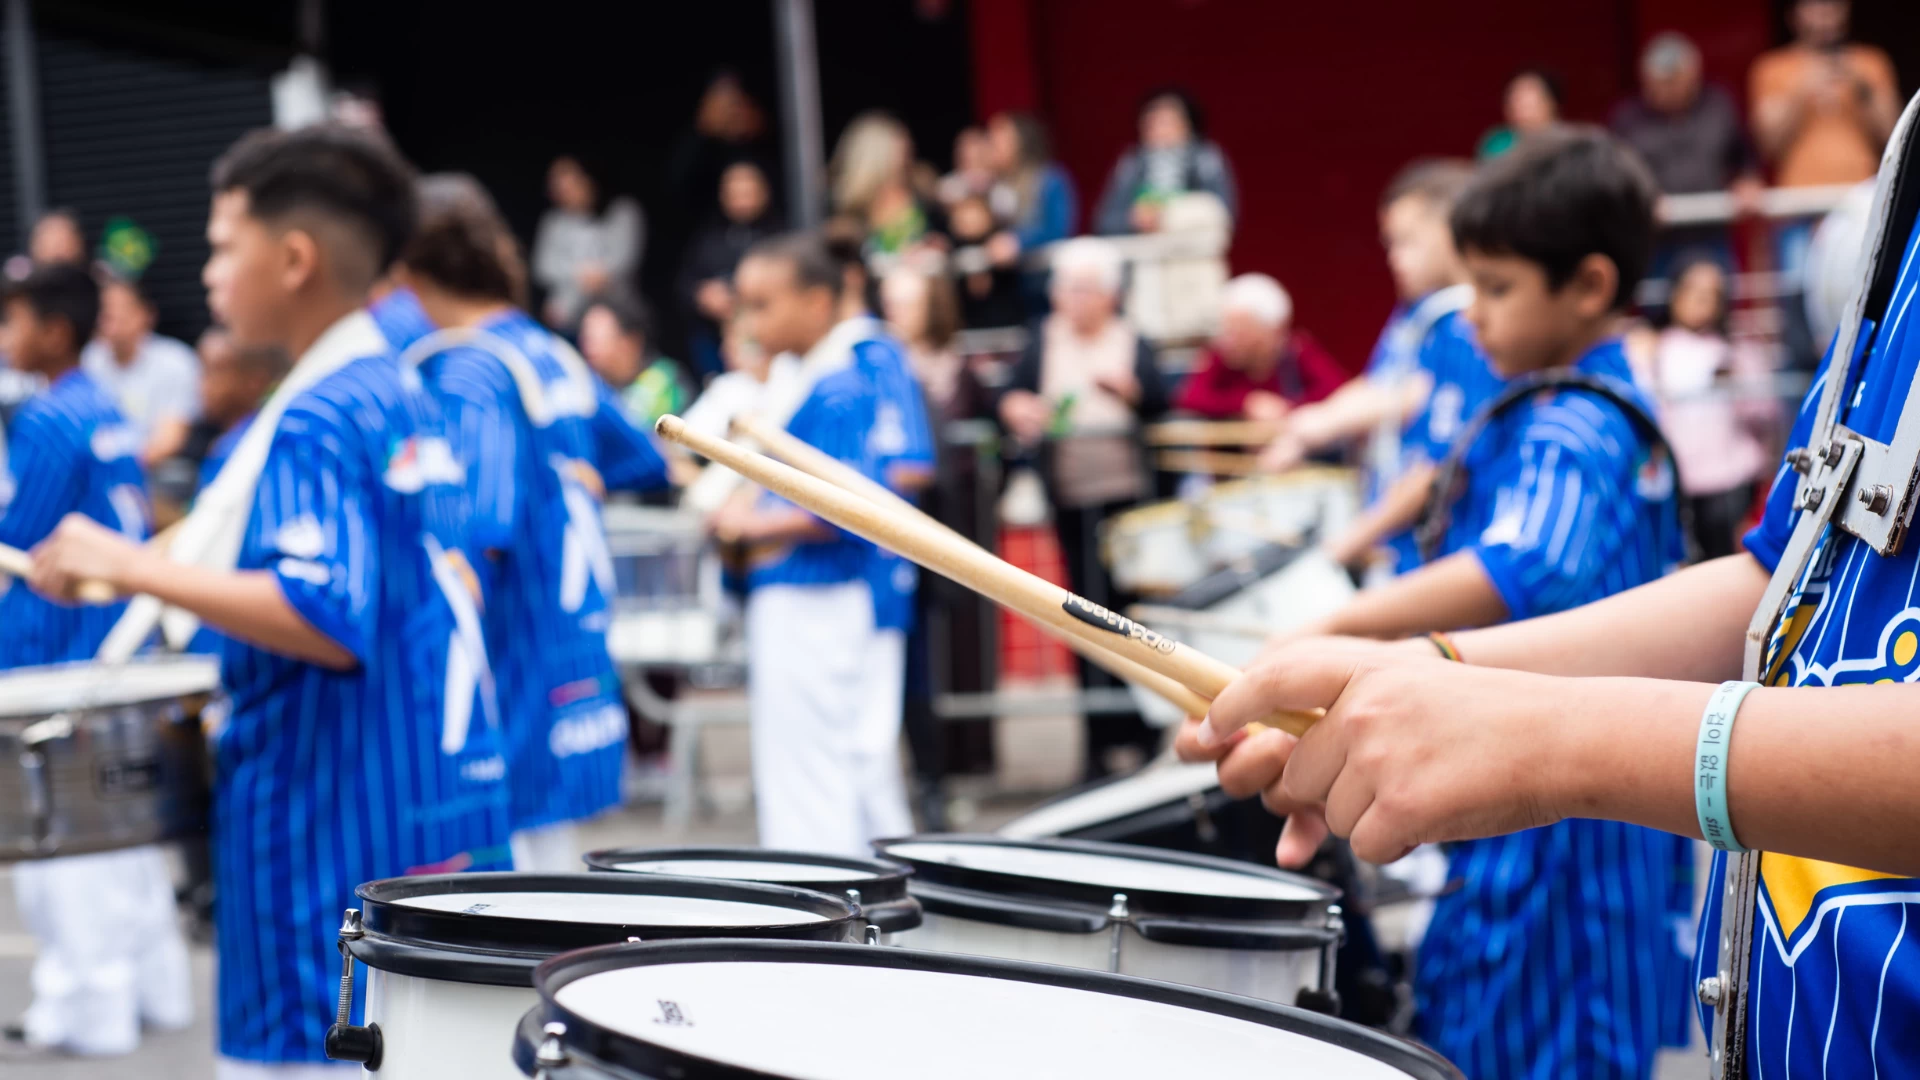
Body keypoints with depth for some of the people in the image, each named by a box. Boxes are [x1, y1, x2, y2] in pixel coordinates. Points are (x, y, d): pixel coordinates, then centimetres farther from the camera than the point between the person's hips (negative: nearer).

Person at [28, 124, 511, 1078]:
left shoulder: (317, 421, -17)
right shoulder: (405, 401, 12)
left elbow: (326, 620, -29)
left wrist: (133, 567, -26)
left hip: (343, 825, -10)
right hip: (435, 812, 10)